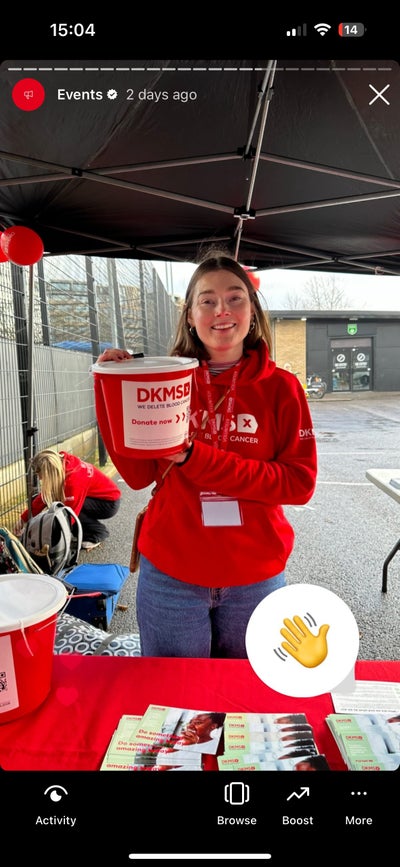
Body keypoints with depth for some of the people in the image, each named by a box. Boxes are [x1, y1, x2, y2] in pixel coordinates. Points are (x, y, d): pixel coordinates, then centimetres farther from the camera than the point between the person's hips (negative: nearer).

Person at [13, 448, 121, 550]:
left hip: (110, 502, -8)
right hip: (96, 496, 8)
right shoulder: (60, 464, -9)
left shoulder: (73, 478, -33)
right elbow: (44, 495, 1)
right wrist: (24, 518, 0)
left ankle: (98, 532, -6)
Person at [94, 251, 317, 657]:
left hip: (255, 578, 0)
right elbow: (138, 474, -6)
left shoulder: (280, 387, -5)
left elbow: (300, 483, -12)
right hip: (171, 577, 0)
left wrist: (196, 458, -20)